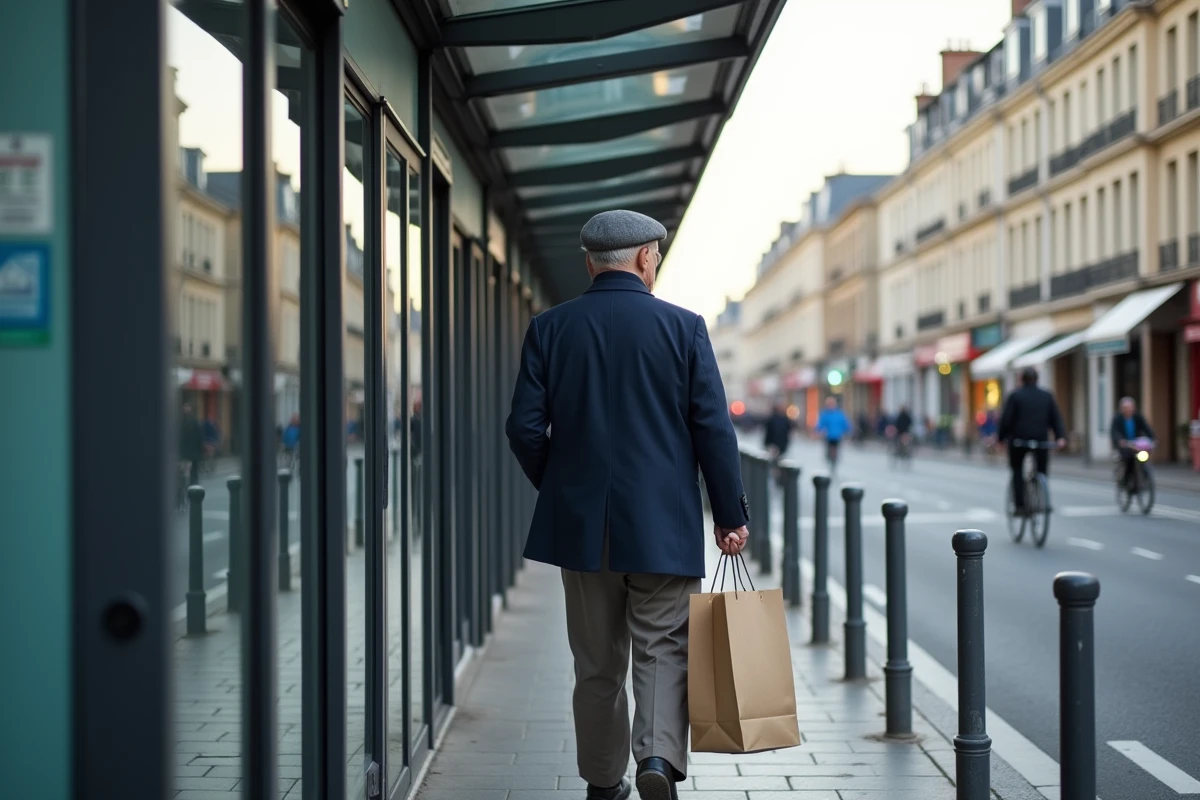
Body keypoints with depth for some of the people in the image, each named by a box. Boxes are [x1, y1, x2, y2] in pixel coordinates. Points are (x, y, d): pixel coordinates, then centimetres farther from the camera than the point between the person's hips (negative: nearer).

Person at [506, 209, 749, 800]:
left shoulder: (549, 328, 1)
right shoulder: (683, 327, -3)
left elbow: (525, 428, -2)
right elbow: (713, 430, -5)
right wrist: (731, 516, 3)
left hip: (579, 524, 2)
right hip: (664, 527, -2)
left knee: (597, 662, 13)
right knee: (663, 648, 6)